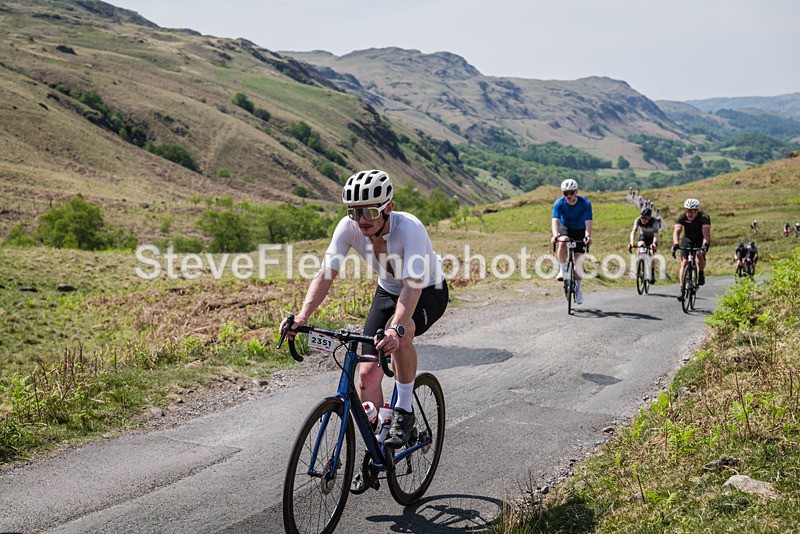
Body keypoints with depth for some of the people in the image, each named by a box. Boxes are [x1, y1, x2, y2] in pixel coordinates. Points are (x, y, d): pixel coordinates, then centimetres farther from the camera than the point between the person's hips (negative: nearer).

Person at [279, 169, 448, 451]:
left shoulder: (410, 229, -36)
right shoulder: (349, 227, -23)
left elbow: (413, 286, -45)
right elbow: (325, 273, -27)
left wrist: (396, 328, -61)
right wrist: (303, 315, -43)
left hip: (429, 292, -4)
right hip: (387, 291, 5)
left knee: (400, 333, -38)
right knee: (368, 374, -7)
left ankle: (404, 410, -16)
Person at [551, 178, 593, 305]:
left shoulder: (585, 203, -27)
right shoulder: (559, 203, -26)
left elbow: (588, 222, -37)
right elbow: (555, 220, -38)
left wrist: (588, 236, -56)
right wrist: (555, 234, -57)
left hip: (580, 230, 0)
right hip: (565, 227, 0)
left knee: (578, 257, -5)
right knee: (562, 244, -33)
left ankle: (577, 287, 12)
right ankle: (562, 270, -16)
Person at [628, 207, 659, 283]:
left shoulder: (654, 221, -33)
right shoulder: (638, 220, -27)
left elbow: (656, 234, -45)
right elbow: (633, 231, -37)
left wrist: (654, 243, -64)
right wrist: (631, 242, -55)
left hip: (652, 238, -2)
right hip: (643, 237, 2)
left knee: (651, 254, -20)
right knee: (640, 245, -30)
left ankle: (652, 274, -4)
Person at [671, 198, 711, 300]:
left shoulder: (704, 217, -26)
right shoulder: (682, 217, -20)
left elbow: (706, 233, -38)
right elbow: (676, 231, -31)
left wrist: (704, 245, -56)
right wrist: (675, 244, -50)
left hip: (701, 240, -2)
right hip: (688, 239, 2)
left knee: (700, 254, -32)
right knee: (684, 262, -12)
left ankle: (701, 274, -3)